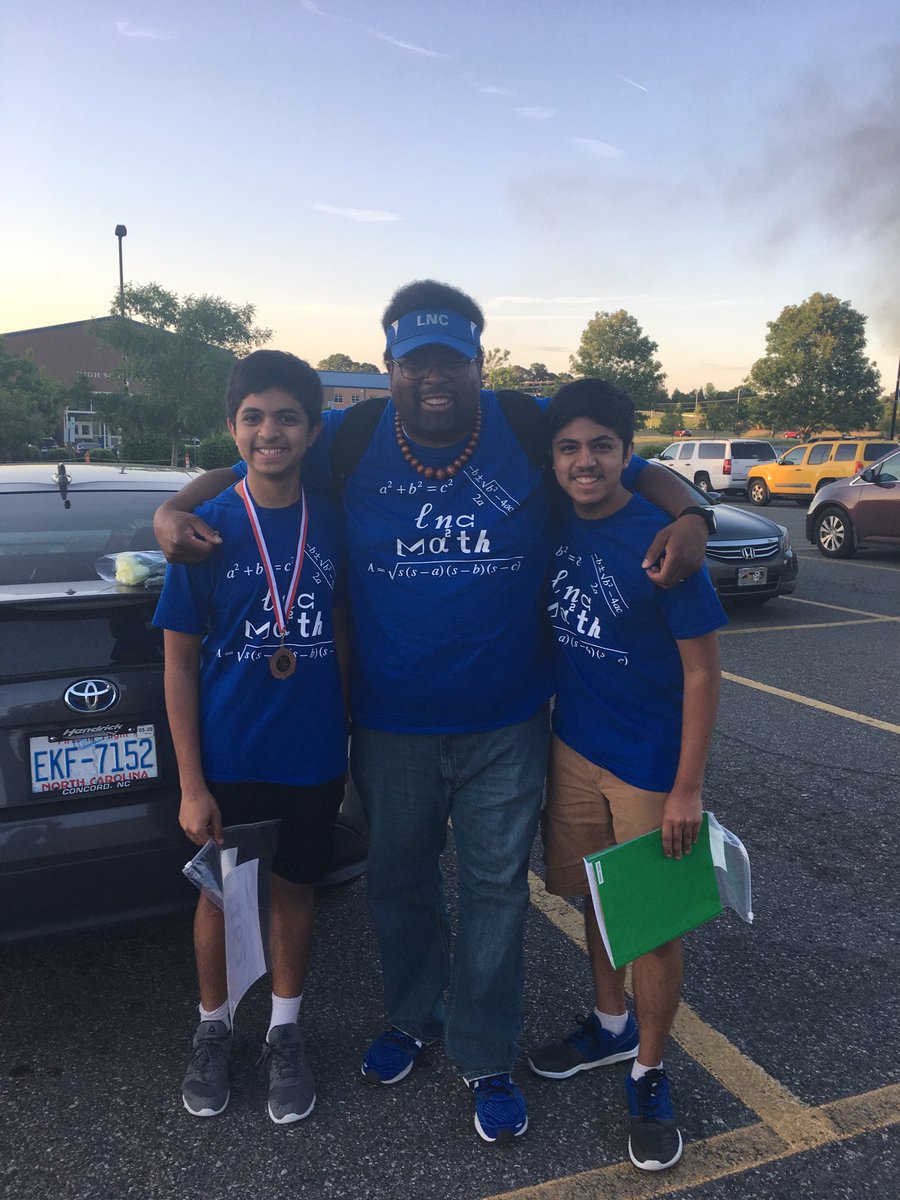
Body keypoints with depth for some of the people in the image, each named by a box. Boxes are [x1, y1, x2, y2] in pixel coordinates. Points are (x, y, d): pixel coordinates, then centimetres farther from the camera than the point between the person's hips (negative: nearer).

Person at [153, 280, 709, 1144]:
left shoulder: (530, 431, -6)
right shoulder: (349, 441, -5)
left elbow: (640, 471, 1)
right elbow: (243, 470, 4)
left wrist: (687, 516, -20)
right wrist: (173, 511, -14)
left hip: (506, 724, -1)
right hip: (391, 725, 1)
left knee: (495, 887, 11)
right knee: (399, 879, 19)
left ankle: (485, 1058, 33)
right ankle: (413, 1018, 46)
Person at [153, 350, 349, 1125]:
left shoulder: (334, 522, -5)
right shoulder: (207, 528, -11)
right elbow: (180, 661, -7)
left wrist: (355, 738, 6)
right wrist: (191, 785, -7)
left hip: (314, 755, 2)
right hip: (229, 757, -1)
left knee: (295, 888, 16)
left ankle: (285, 1031, 39)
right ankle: (215, 1028, 40)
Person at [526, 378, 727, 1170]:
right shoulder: (556, 525, -3)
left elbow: (702, 671, -15)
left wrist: (687, 789, -15)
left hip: (648, 767, -5)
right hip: (572, 748, 5)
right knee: (594, 899, 20)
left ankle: (649, 1075, 30)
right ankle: (610, 1026, 43)